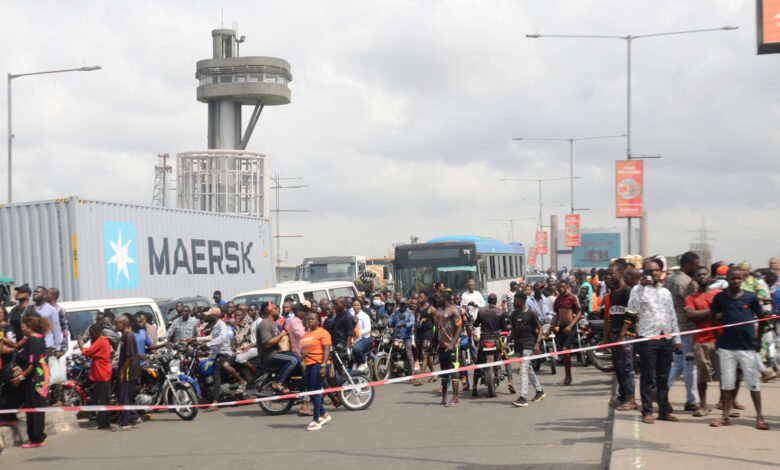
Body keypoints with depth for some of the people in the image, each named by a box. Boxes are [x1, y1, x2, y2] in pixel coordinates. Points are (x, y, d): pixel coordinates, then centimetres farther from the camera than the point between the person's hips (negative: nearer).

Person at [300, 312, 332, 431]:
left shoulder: (322, 332, -5)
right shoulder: (306, 334, 21)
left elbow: (326, 350, -12)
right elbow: (303, 348, 30)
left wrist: (323, 366, -21)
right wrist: (302, 351, 5)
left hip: (318, 364, -9)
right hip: (308, 365, 9)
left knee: (315, 392, -9)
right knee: (310, 392, 10)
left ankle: (316, 420, -5)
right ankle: (324, 414, 25)